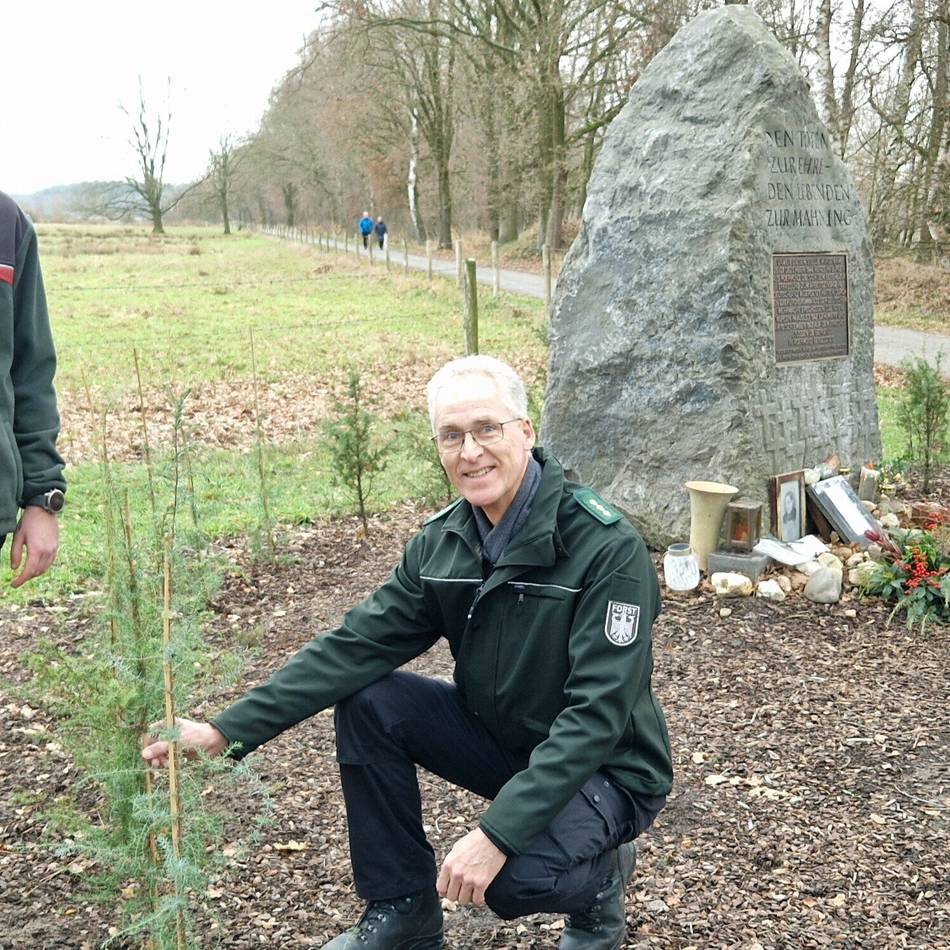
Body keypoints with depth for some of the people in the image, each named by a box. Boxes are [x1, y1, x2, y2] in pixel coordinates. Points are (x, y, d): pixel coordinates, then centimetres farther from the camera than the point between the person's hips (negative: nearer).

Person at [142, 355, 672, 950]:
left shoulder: (608, 548, -25)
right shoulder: (443, 543, -5)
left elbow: (597, 712, -30)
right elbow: (356, 646, -8)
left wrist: (498, 834, -37)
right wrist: (227, 730, -17)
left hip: (605, 765, -6)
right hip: (500, 738, 6)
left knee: (511, 876, -33)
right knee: (367, 700, -11)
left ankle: (601, 876, 5)